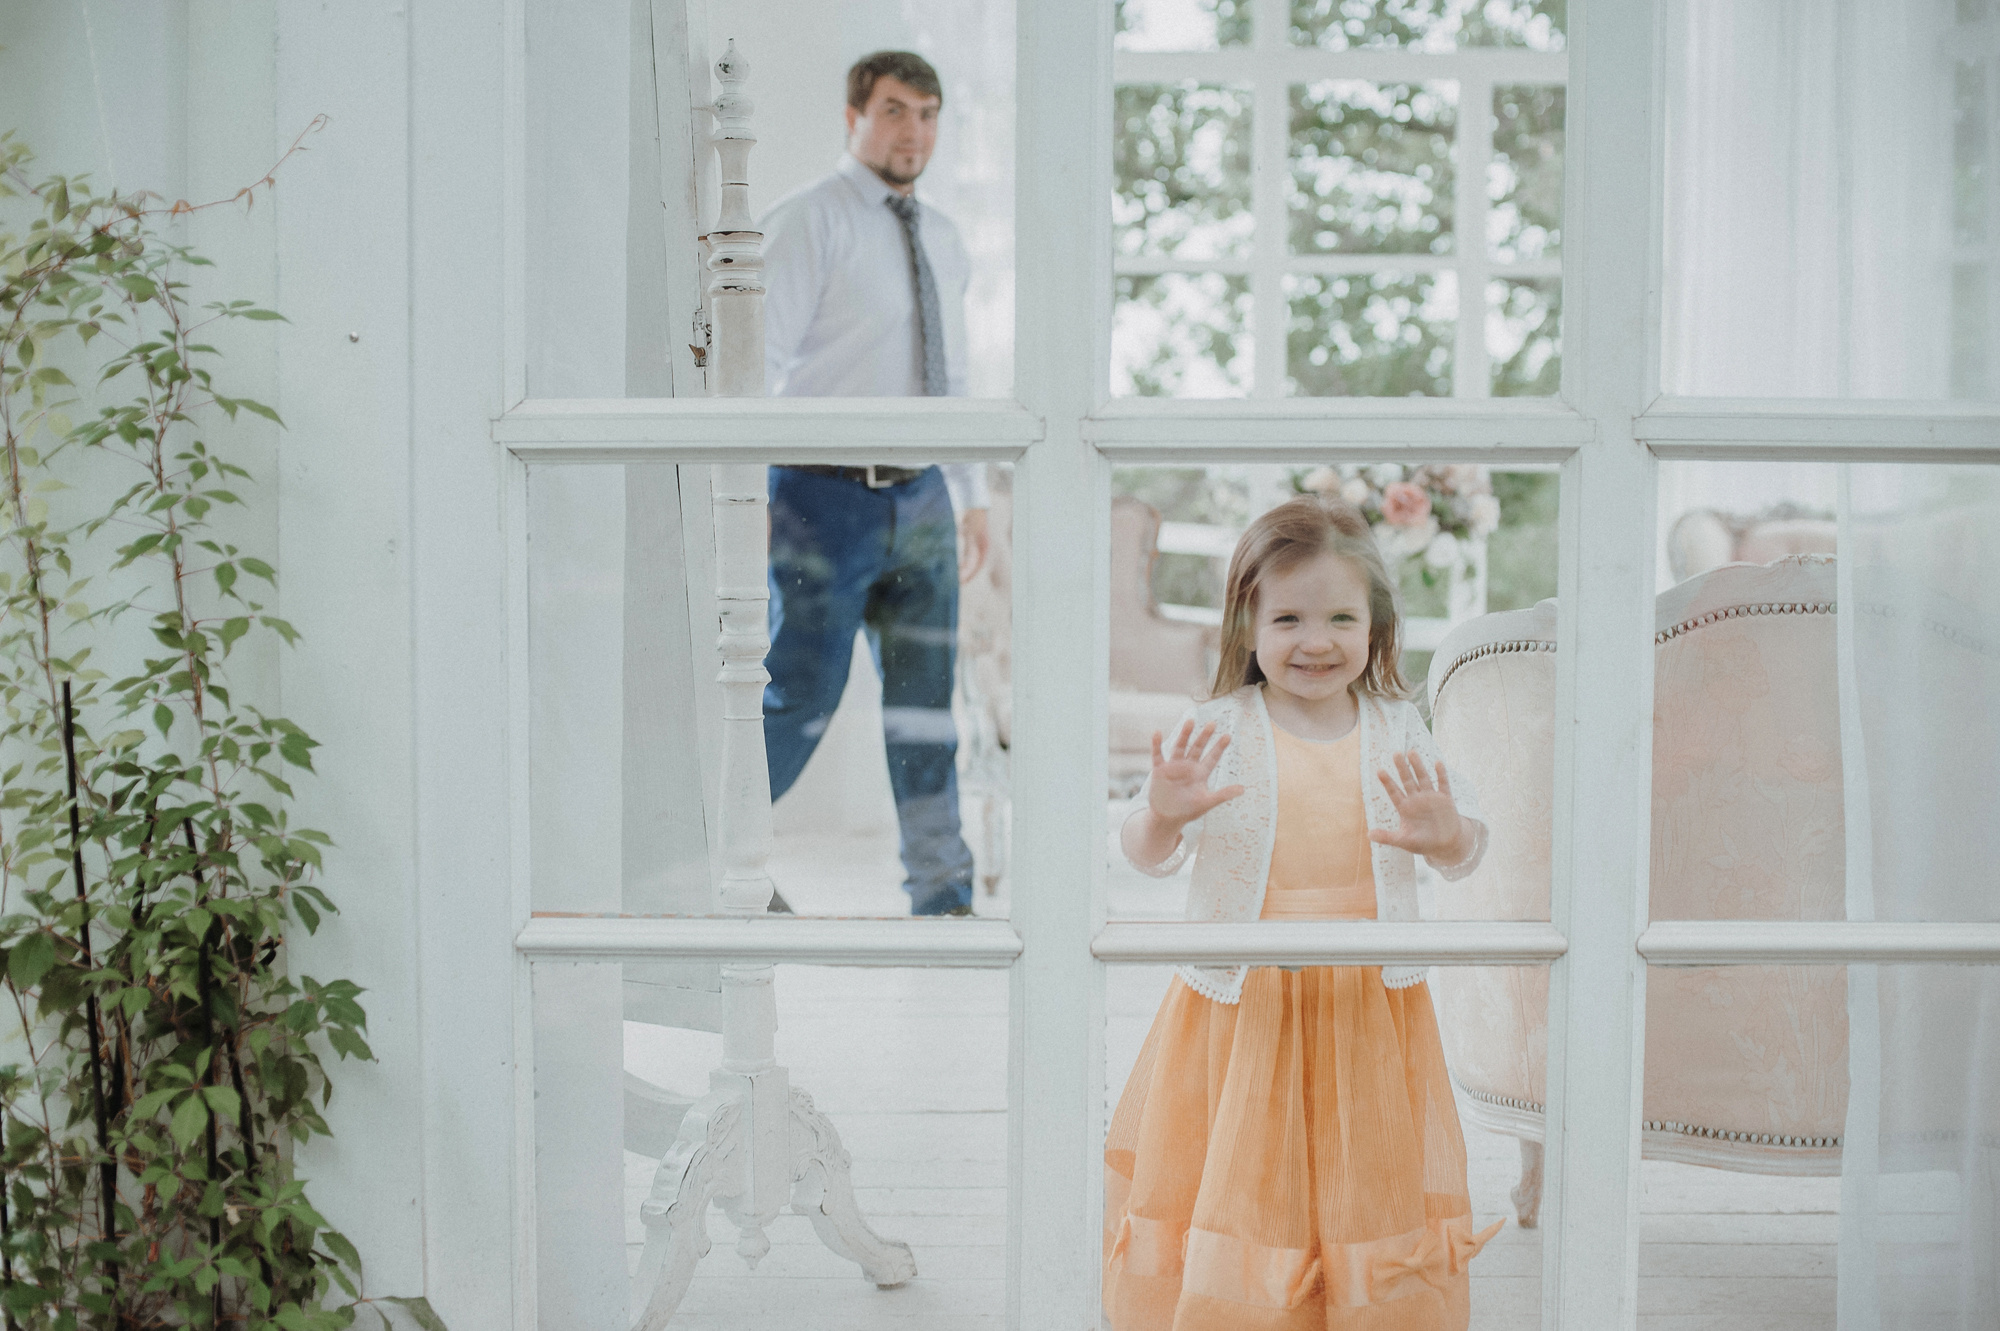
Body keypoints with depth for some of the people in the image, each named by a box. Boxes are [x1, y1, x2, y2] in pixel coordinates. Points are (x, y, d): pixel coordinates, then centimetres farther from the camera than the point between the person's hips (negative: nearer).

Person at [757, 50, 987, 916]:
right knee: (801, 699, -2)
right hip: (828, 497, -6)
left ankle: (942, 894, 15)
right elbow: (760, 359, -11)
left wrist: (973, 495, 20)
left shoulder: (944, 240, 16)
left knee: (925, 701, 8)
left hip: (921, 499, 6)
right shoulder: (805, 222, -5)